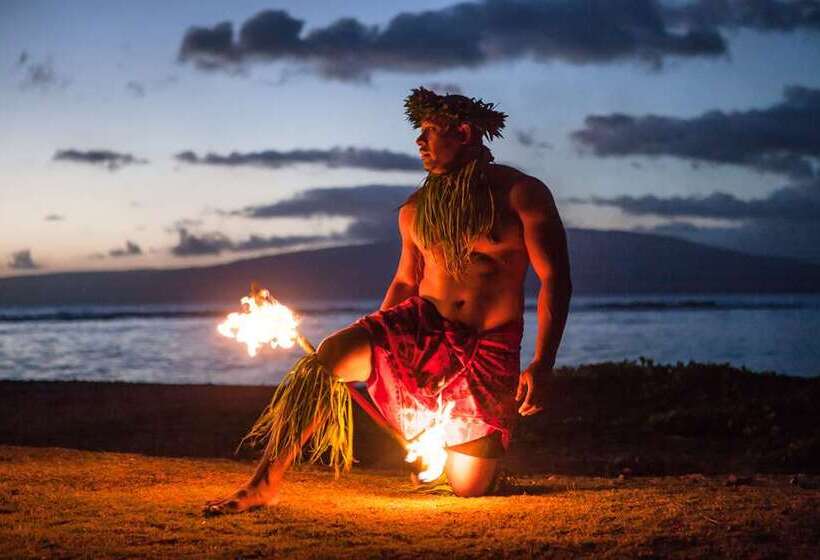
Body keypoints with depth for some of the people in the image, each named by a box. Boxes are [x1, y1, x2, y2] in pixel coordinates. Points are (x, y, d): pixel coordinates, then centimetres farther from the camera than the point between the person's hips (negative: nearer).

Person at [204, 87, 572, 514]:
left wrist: (542, 366, -21)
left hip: (491, 352, -3)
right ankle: (265, 483, -22)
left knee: (468, 488, -2)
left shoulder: (520, 194, -7)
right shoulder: (415, 209, 8)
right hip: (419, 328, 3)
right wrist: (372, 344, 17)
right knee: (330, 354, -26)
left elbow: (555, 280, -10)